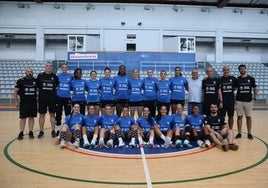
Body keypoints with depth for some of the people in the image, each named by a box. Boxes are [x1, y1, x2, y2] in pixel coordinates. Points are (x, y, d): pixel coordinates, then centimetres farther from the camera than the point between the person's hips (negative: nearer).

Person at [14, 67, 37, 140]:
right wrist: (16, 101, -5)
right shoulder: (20, 81, -2)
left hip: (33, 102, 2)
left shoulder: (36, 80, 4)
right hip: (24, 103, -2)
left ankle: (31, 132, 14)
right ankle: (21, 133, 8)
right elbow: (15, 91, 0)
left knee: (31, 117, 7)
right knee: (23, 118, 1)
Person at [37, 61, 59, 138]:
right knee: (42, 115, 6)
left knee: (52, 114, 6)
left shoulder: (54, 76, 3)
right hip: (42, 98, 0)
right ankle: (41, 131, 16)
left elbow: (57, 85, 10)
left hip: (52, 99, 0)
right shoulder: (40, 75, 2)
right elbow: (37, 85, 7)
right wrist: (41, 92, 2)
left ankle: (53, 131, 14)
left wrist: (54, 93, 2)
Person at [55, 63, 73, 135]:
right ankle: (58, 129, 19)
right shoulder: (58, 75, 5)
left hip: (67, 97, -1)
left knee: (68, 114, 2)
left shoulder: (70, 76, 3)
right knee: (58, 114, 6)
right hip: (59, 97, 1)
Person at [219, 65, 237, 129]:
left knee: (231, 117, 10)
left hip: (231, 100, 2)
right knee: (222, 117, 3)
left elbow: (235, 87, 17)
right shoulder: (220, 79, -3)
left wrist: (232, 91, 2)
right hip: (223, 101, -2)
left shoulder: (233, 78, 3)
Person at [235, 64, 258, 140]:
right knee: (239, 116, 4)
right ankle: (239, 133, 12)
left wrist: (254, 97, 0)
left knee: (248, 117, 7)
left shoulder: (251, 78, 2)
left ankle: (249, 133, 17)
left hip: (249, 100, 0)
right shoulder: (237, 79, 2)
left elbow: (255, 88, 8)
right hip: (239, 101, 0)